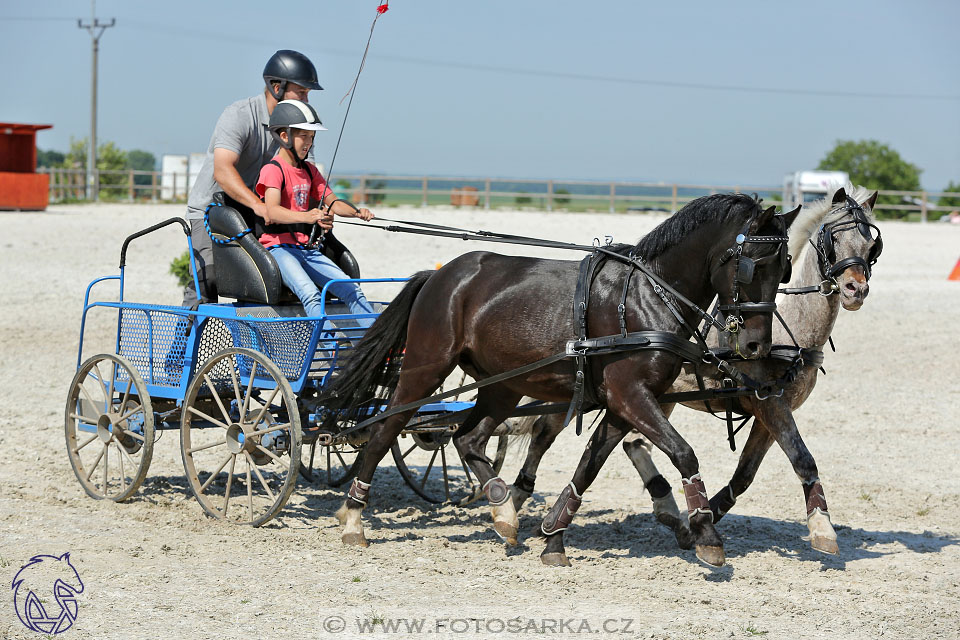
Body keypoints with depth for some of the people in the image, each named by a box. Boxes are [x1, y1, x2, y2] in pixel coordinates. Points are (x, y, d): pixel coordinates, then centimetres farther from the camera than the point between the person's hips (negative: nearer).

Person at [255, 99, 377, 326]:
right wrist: (308, 217, -45)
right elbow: (272, 211, -27)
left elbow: (331, 201, 12)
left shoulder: (309, 170, 17)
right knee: (310, 294, -30)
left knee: (352, 290, -4)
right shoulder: (272, 170, -10)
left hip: (307, 249, 8)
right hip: (278, 247, -8)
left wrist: (357, 212, -11)